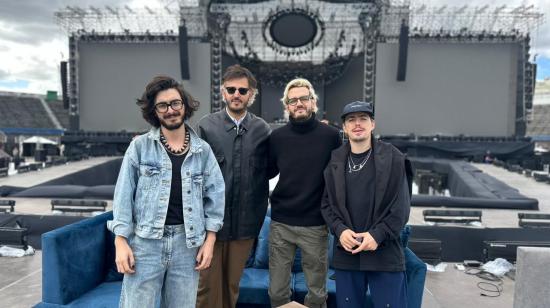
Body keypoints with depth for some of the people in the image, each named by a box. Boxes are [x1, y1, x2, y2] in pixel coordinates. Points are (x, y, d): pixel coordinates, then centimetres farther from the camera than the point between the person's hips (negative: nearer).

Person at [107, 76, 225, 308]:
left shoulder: (203, 150, 3)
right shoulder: (139, 146, -1)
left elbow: (215, 194, 5)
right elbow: (123, 195, -2)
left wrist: (209, 239, 1)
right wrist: (121, 241, -6)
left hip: (187, 242, 2)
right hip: (145, 241, -1)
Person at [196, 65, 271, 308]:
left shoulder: (262, 130, 1)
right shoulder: (206, 126, -4)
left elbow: (269, 171, 7)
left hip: (245, 222, 2)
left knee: (232, 285, 16)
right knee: (208, 285, 8)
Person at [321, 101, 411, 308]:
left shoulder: (393, 158, -2)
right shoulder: (335, 161, 6)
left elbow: (401, 206, -5)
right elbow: (327, 203, 6)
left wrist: (378, 235, -14)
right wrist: (340, 230, -10)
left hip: (385, 253, -2)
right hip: (345, 253, 3)